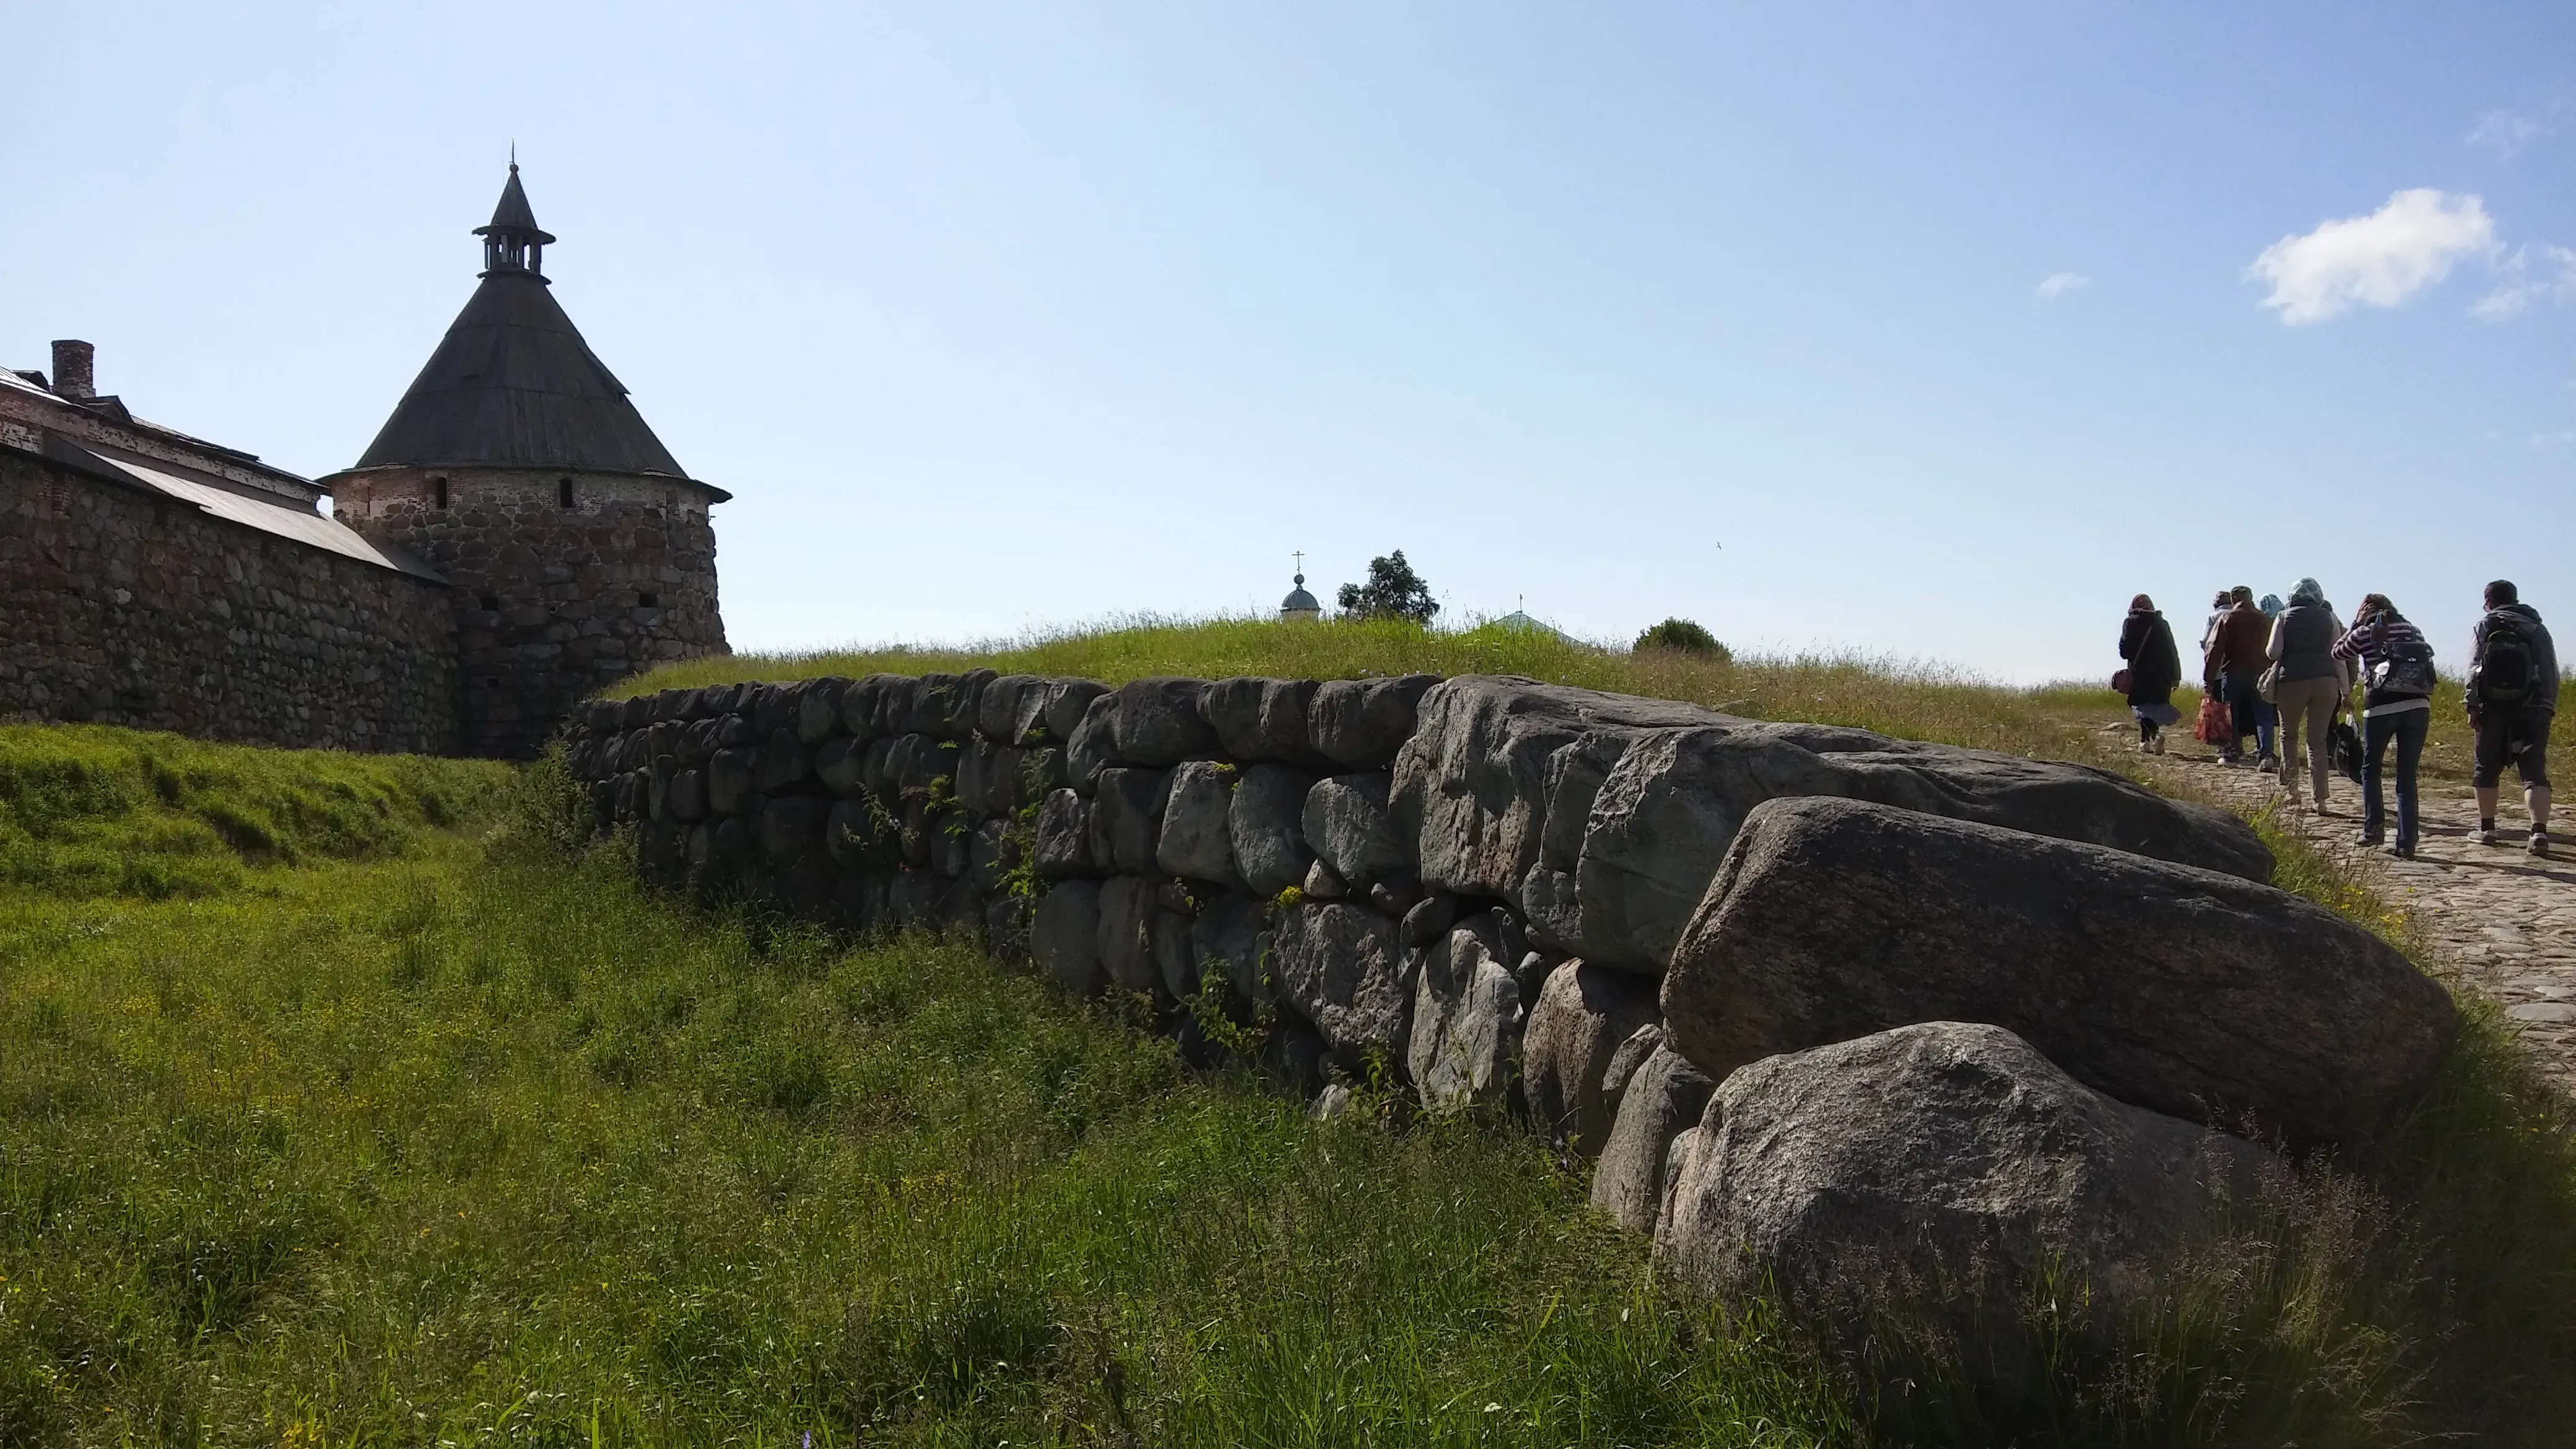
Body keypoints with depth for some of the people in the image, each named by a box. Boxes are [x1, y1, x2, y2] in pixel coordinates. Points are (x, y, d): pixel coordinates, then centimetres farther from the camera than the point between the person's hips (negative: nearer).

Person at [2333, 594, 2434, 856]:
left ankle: (2374, 827, 4)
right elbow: (2427, 669, 15)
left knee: (2370, 768, 17)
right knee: (2407, 776, 6)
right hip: (2418, 707, 3)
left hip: (2381, 708, -3)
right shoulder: (2412, 630, 15)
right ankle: (2406, 844, 3)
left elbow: (2337, 652, 21)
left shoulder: (2364, 633, 5)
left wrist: (2356, 623, 24)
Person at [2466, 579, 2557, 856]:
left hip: (2493, 709, -1)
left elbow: (2474, 670, -4)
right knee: (2534, 772, -3)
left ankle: (2486, 828, 19)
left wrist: (2472, 706, -4)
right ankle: (2539, 831, -19)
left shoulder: (2484, 627, 4)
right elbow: (2551, 672, 5)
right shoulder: (2537, 628, 10)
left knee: (2487, 768, 14)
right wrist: (2549, 707, 9)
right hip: (2530, 711, 1)